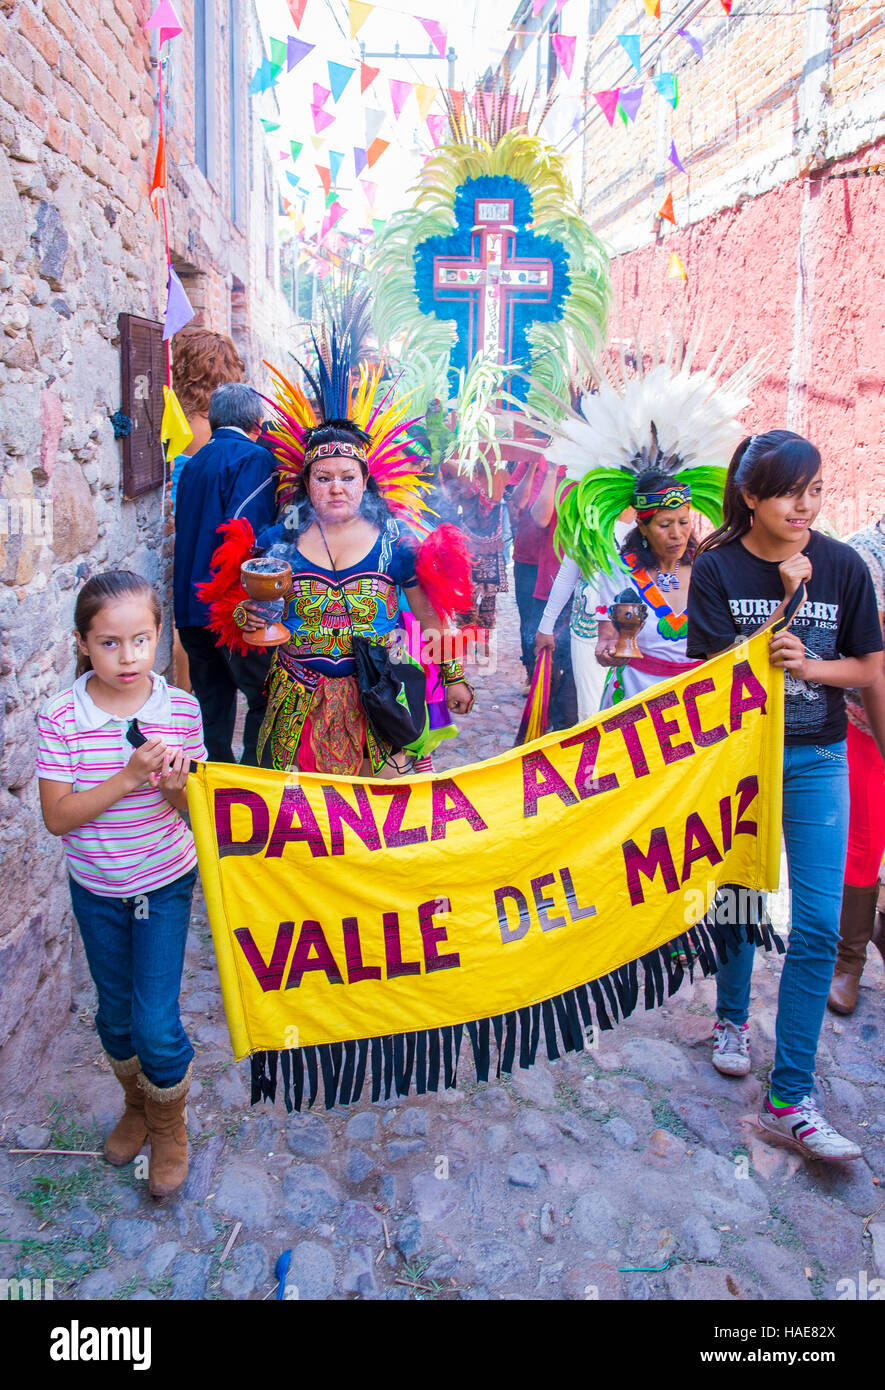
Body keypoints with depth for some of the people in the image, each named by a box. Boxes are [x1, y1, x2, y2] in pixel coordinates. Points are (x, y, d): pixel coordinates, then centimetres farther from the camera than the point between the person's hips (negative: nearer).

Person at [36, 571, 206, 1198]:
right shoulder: (60, 718, -16)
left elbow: (195, 811, -7)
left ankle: (170, 1123, 29)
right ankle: (137, 1104, 47)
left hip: (165, 882, -1)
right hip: (95, 888, 1)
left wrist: (177, 787, -30)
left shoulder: (181, 710, -14)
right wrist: (129, 776, -30)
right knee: (116, 1012, 19)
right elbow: (57, 817, -18)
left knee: (156, 1022, -1)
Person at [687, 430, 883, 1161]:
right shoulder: (717, 568, -7)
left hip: (814, 758, 1)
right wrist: (788, 599, -19)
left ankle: (790, 1100, 4)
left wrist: (808, 665, -17)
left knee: (818, 925, -5)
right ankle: (732, 1018, 42)